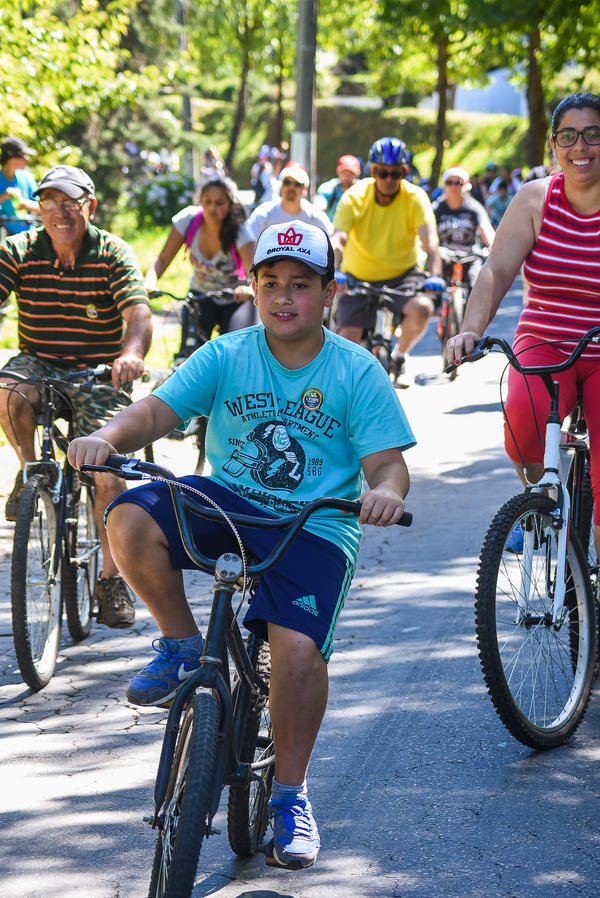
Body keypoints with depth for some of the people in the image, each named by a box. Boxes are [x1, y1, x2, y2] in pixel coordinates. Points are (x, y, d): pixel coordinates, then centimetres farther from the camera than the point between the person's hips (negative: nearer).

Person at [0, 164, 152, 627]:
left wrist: (132, 353, -46)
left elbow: (139, 311, -22)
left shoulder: (114, 254, -9)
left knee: (109, 474, -15)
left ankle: (112, 580, 1)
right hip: (39, 363, 1)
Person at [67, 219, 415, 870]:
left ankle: (290, 793, -2)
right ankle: (181, 644, -2)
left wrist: (386, 490, -33)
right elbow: (158, 409, -9)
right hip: (225, 500, 2)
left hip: (313, 527, -2)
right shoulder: (226, 357, 1)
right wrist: (108, 437, -31)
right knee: (129, 520, -27)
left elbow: (385, 459, -7)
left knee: (298, 647, -24)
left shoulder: (357, 372, -2)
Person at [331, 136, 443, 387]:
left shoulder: (415, 197, -14)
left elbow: (429, 240, -25)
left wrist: (435, 274, -44)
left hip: (402, 273, 0)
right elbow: (338, 239, -26)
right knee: (348, 337, -16)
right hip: (359, 277, 0)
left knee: (421, 308, -30)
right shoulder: (354, 197, -14)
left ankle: (400, 355, 0)